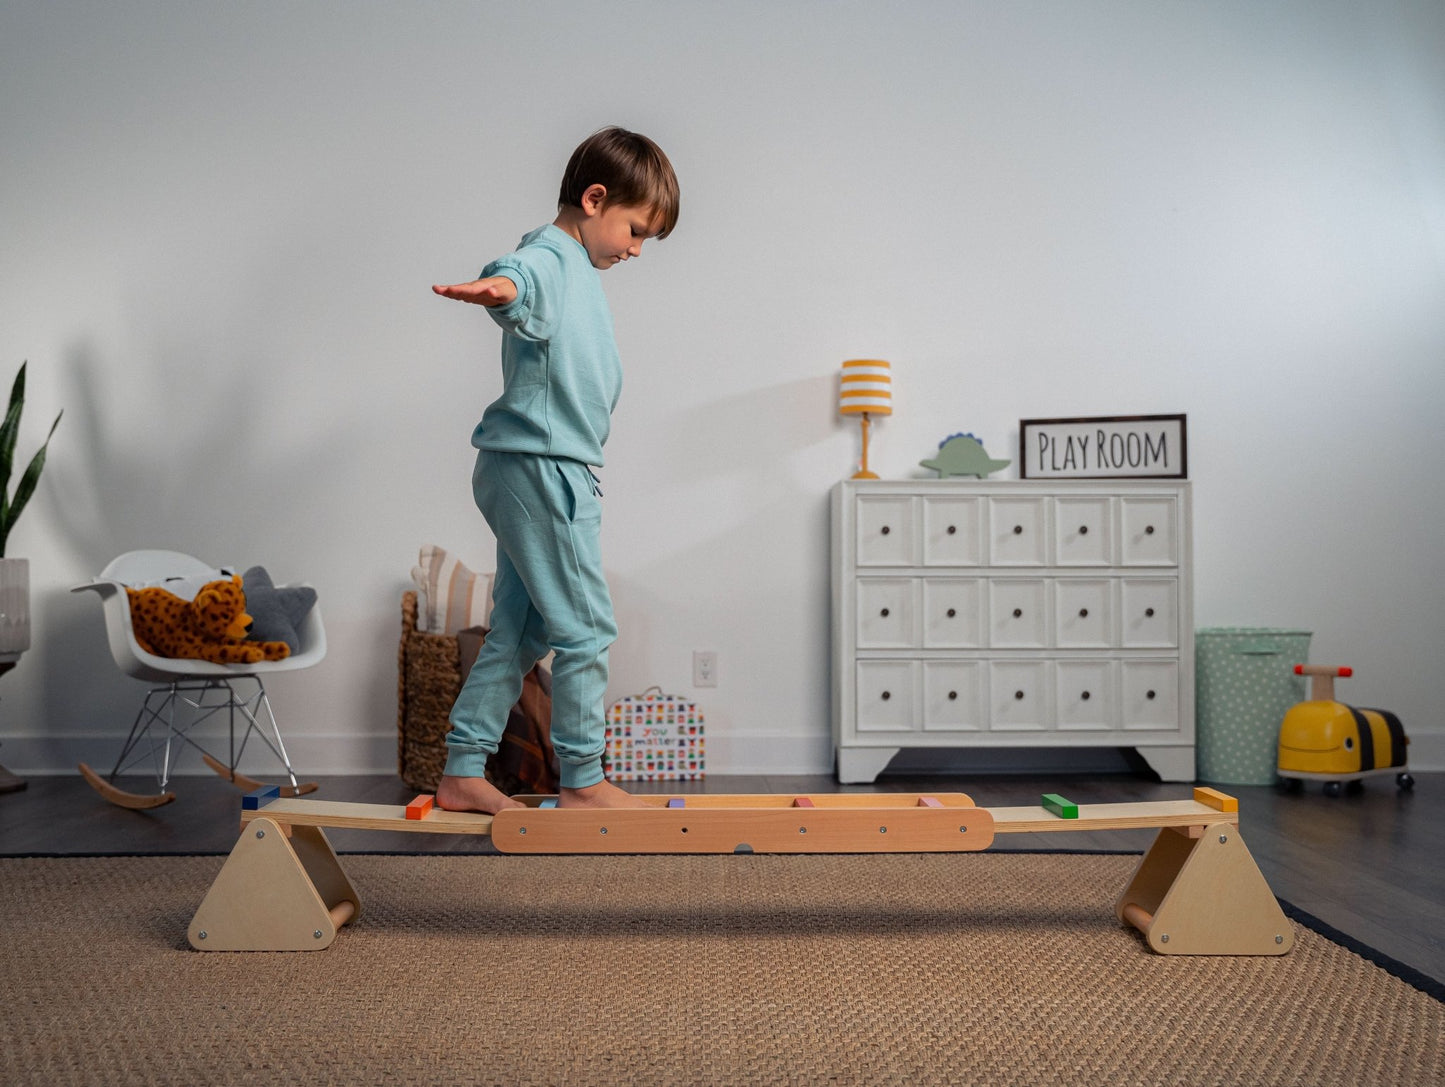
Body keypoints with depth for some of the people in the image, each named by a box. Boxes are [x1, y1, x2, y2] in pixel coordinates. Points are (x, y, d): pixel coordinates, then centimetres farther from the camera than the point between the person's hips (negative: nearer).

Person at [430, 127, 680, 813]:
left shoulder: (579, 268, 18)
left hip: (539, 472, 10)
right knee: (585, 627, -3)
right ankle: (582, 781, 10)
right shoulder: (549, 258, -14)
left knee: (519, 632, 12)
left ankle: (462, 774, 20)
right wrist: (499, 287, -60)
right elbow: (521, 276, -39)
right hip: (539, 468, -10)